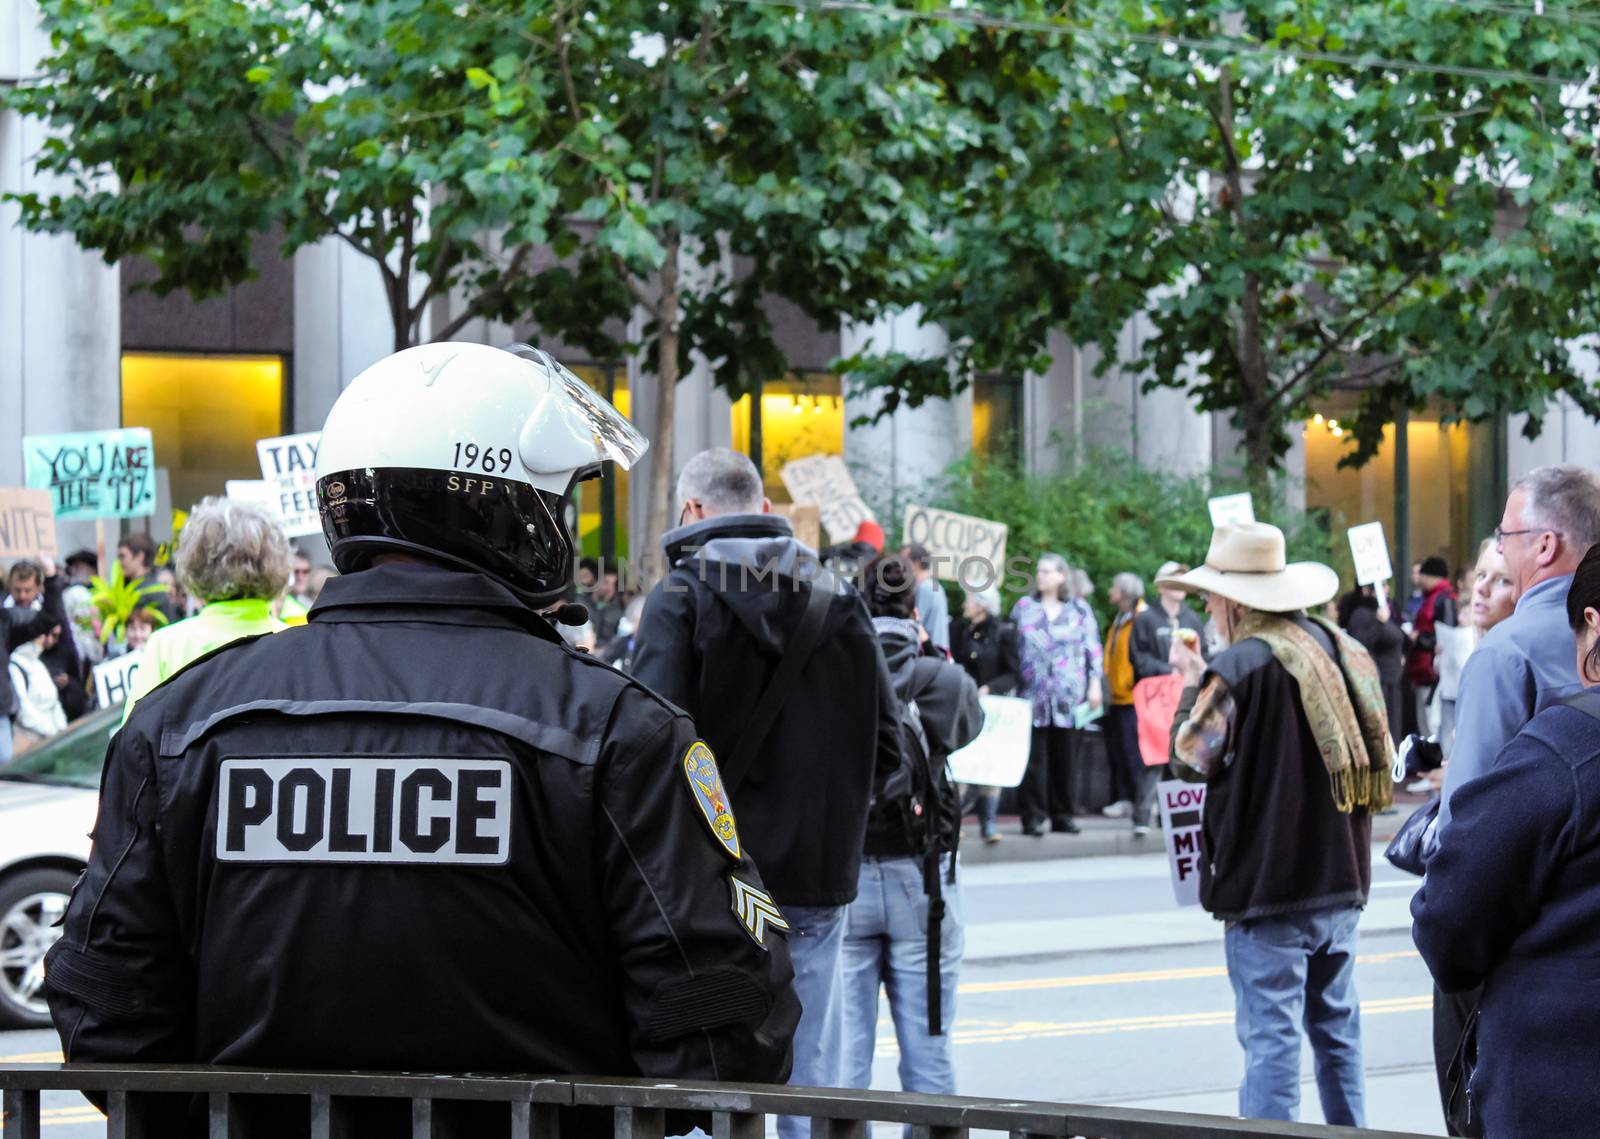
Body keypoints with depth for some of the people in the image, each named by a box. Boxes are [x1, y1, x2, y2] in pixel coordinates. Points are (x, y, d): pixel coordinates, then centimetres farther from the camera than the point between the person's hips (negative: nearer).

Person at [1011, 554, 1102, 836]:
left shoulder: (1079, 609, 9)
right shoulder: (1024, 607, 10)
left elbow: (1093, 649, 8)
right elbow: (1012, 648, 10)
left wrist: (1094, 685, 1)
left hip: (1067, 694, 0)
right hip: (1034, 693, 0)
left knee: (1063, 756, 4)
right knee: (1034, 756, -4)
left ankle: (1063, 815, 11)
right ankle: (1033, 816, -2)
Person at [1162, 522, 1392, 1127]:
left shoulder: (1237, 667, -16)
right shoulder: (1344, 651, 8)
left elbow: (1191, 758, -7)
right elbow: (1376, 756, 17)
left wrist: (1191, 684, 5)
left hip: (1267, 884, -7)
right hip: (1341, 878, 7)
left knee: (1270, 1033, -5)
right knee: (1337, 1027, 16)